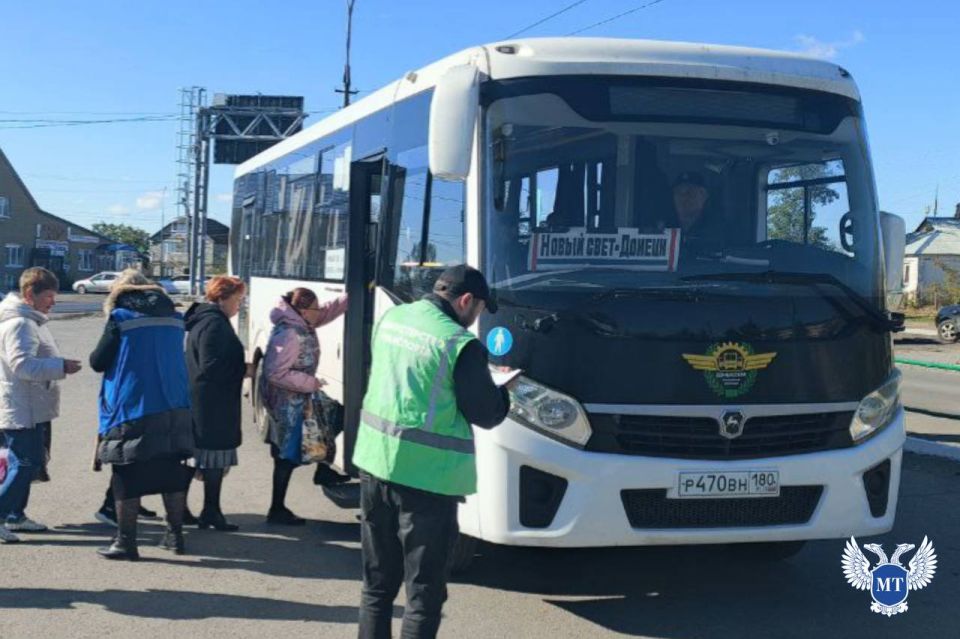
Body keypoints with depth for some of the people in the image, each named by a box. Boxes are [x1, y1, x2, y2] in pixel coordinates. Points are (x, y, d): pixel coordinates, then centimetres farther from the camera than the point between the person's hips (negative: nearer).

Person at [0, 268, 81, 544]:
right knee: (24, 464, -10)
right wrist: (61, 367, -25)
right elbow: (23, 365, -27)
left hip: (30, 409, 11)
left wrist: (59, 365, 13)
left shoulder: (31, 321, 15)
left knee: (28, 462, 16)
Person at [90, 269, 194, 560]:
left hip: (132, 410, -5)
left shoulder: (120, 317, -6)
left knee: (127, 476, 3)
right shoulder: (174, 317, 8)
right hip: (175, 408, 5)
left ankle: (126, 541, 5)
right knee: (171, 472, 13)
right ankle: (175, 534, 20)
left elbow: (98, 362, -3)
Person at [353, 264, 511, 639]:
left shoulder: (390, 319, 5)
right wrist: (504, 390, 13)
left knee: (378, 583, 18)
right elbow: (486, 414, -9)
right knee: (425, 592, 3)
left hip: (374, 461, 7)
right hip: (427, 476, -7)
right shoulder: (460, 344, -16)